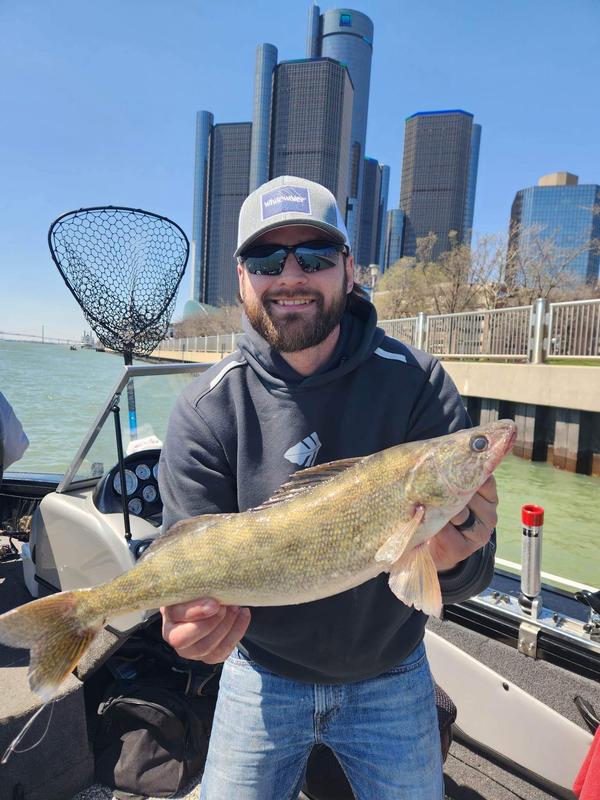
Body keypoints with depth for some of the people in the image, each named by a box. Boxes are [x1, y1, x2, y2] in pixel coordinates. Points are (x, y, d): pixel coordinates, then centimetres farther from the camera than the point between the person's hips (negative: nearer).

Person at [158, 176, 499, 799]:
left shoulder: (419, 384, -18)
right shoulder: (205, 408, -17)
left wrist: (453, 559, -41)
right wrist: (195, 615, -35)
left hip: (390, 676, 1)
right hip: (262, 673, 0)